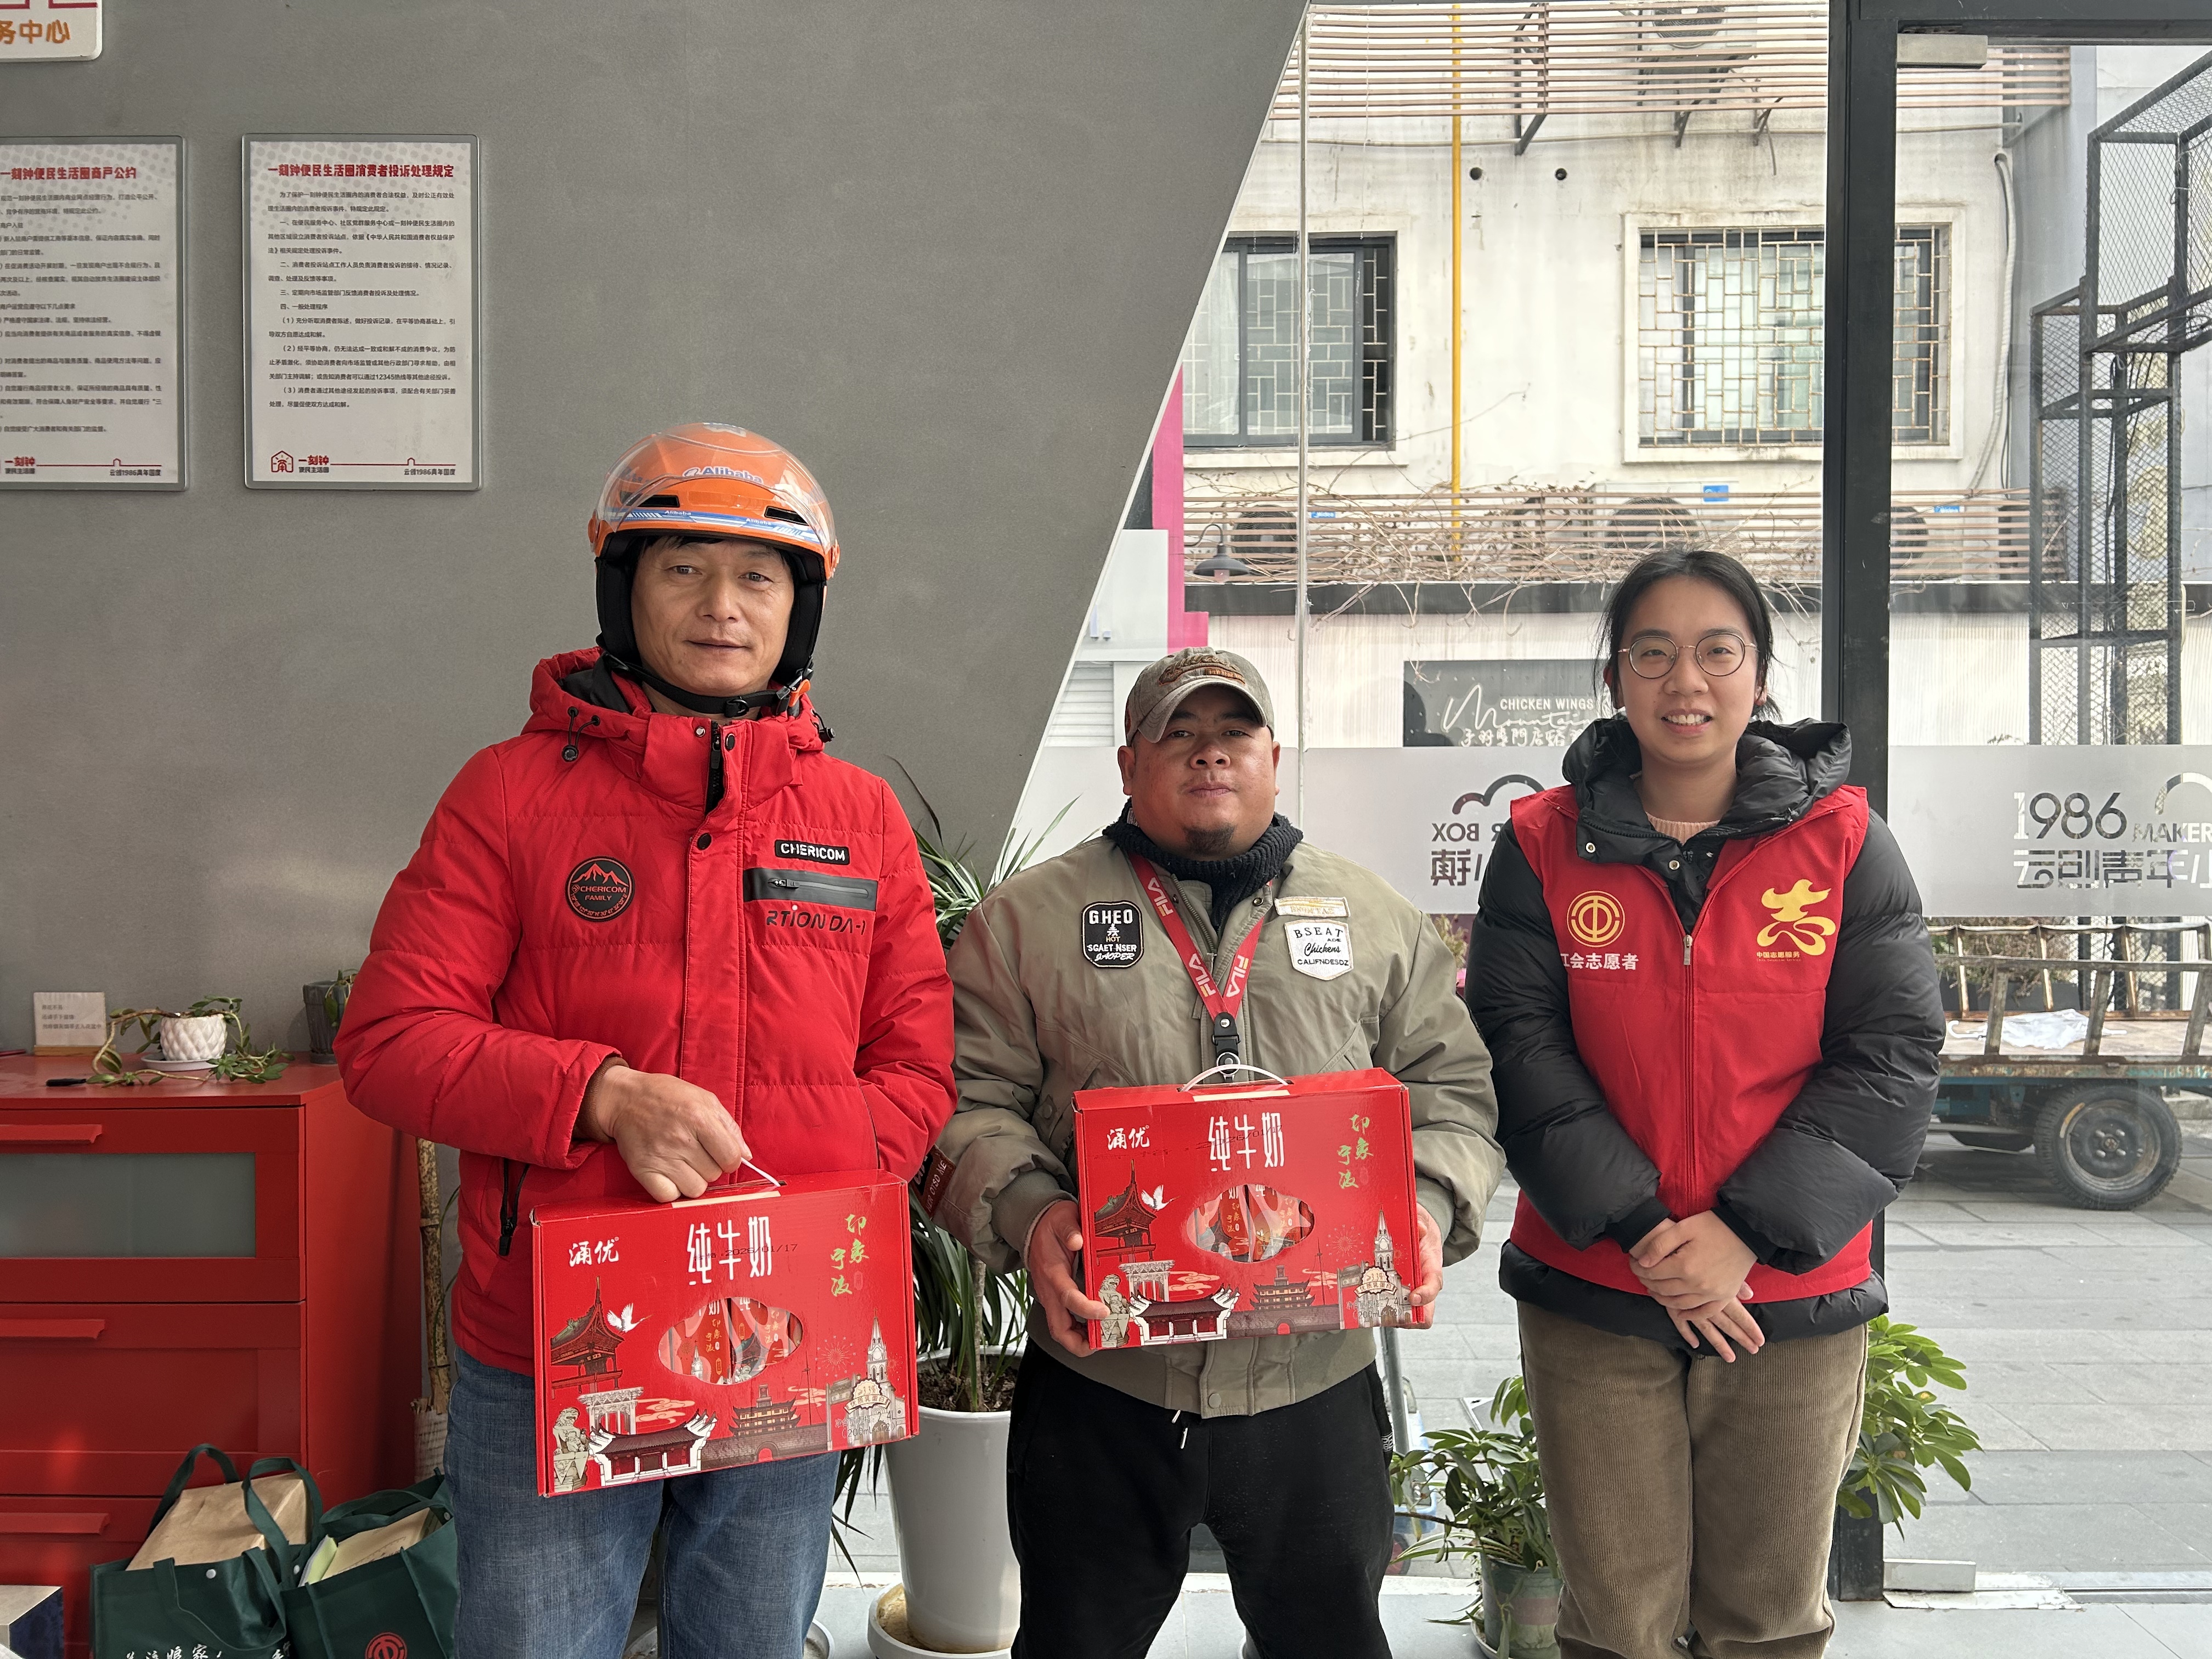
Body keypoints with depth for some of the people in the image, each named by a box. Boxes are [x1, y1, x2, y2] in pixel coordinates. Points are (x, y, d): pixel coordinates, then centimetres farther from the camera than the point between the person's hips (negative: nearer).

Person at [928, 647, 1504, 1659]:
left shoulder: (1378, 921, 9)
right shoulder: (1027, 920, 3)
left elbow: (1451, 1089, 9)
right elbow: (969, 1099, -1)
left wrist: (1428, 1205, -9)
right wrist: (1025, 1215, -19)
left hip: (1316, 1385, 2)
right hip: (1101, 1384, -1)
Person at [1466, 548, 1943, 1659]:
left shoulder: (1843, 840, 0)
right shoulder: (1546, 845, 0)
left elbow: (1892, 1057, -5)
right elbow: (1519, 1051, -5)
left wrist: (1750, 1231, -14)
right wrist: (1637, 1228, -15)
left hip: (1792, 1296, 1)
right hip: (1591, 1293, 0)